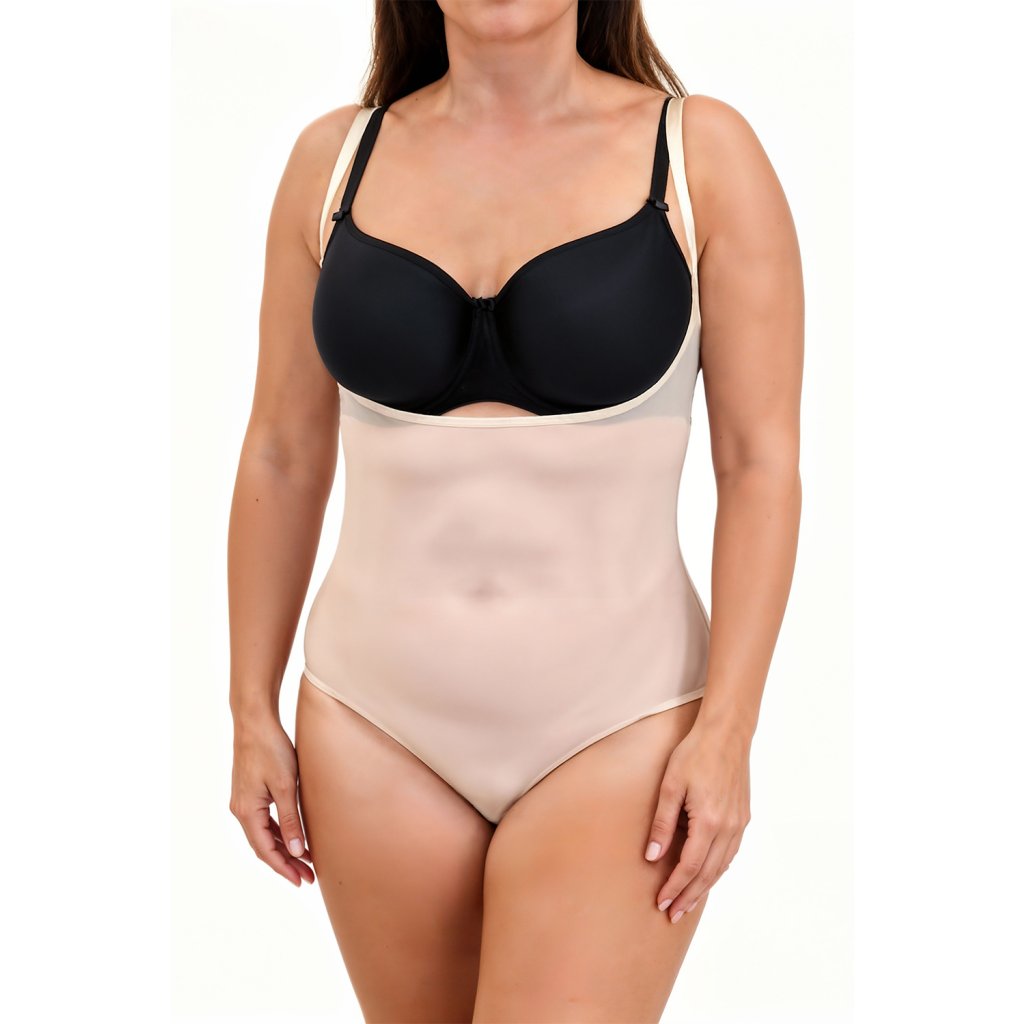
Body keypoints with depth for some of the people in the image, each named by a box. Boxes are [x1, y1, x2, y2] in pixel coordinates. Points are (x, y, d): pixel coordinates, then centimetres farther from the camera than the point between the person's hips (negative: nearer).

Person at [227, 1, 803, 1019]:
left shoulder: (702, 152, -4)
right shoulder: (333, 159, 3)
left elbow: (760, 463, -5)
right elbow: (282, 455, 8)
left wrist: (727, 729, -11)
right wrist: (252, 712, 8)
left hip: (616, 722, -2)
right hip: (377, 721, 3)